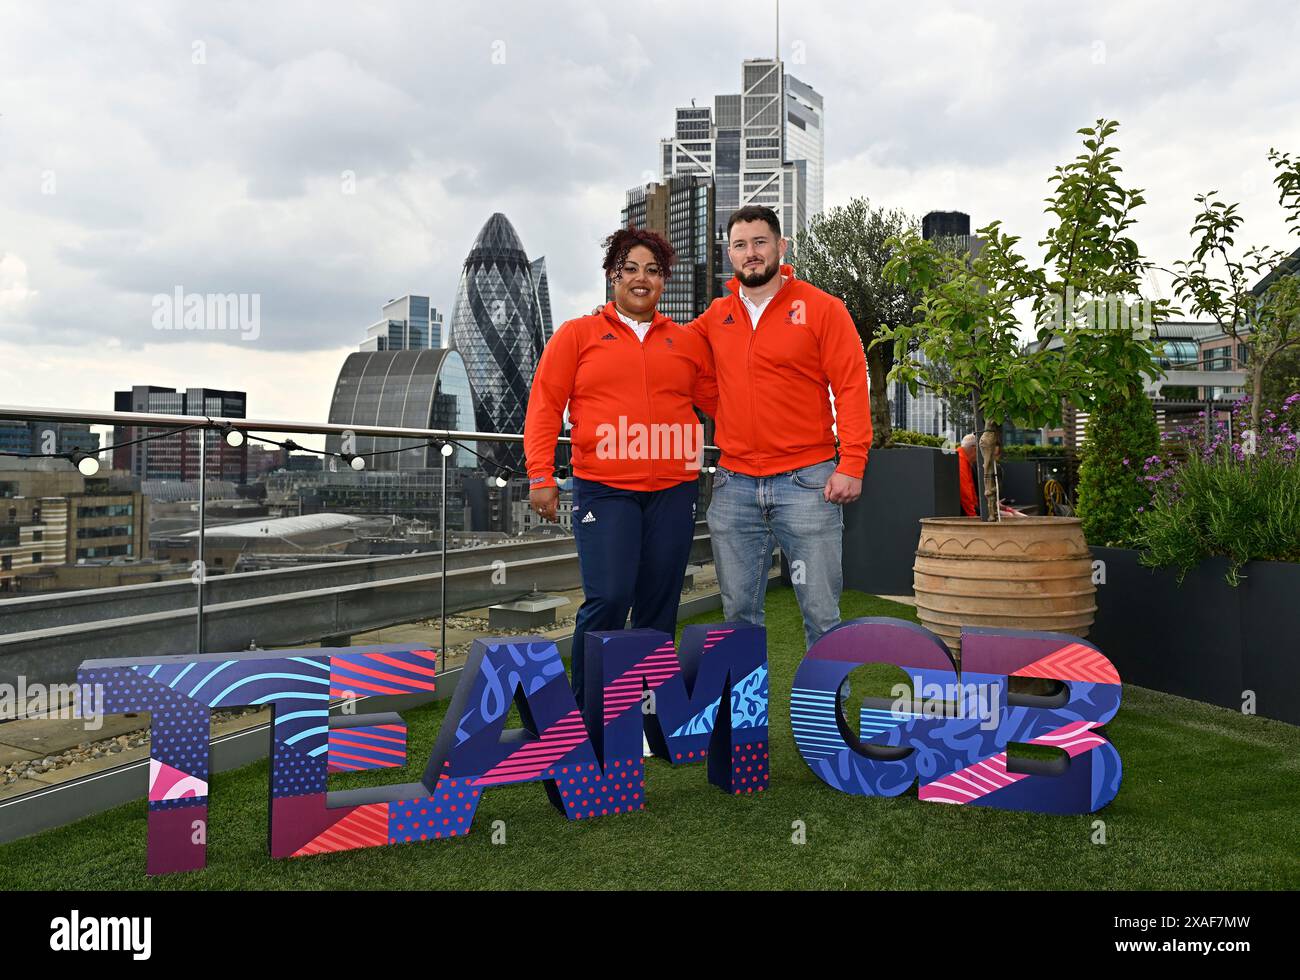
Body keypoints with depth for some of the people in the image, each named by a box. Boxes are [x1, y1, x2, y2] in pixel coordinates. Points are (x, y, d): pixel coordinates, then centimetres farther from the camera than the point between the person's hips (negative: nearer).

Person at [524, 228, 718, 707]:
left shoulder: (687, 342, 15)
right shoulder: (578, 334, 8)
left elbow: (720, 400, 17)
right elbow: (544, 405, 3)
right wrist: (540, 476, -5)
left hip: (673, 491, 3)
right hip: (603, 489, -3)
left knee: (659, 606, 6)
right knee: (609, 598, -13)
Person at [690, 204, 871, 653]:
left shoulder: (822, 308, -1)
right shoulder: (716, 316, 11)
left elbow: (851, 387, -4)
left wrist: (851, 464, -12)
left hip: (806, 483, -4)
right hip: (733, 485, 4)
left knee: (821, 612, 1)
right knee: (738, 611, 10)